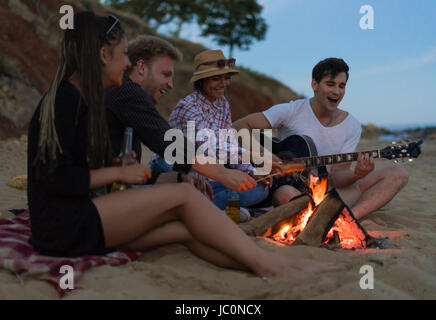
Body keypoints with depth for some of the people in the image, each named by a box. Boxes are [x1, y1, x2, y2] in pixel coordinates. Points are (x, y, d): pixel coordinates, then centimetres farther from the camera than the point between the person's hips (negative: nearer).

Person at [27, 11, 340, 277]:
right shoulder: (66, 97, -13)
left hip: (84, 217, 8)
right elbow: (57, 179, -19)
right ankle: (269, 264, -13)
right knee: (184, 195, -16)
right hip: (64, 224, -8)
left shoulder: (85, 99, 17)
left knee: (187, 229, -11)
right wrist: (120, 173, -12)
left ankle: (270, 267, -20)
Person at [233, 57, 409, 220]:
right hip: (293, 187, -4)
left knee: (397, 173, -13)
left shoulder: (352, 126, 7)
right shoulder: (291, 112, -3)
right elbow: (238, 127, -7)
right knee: (286, 194, -43)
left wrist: (356, 174, -23)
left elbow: (336, 175, 0)